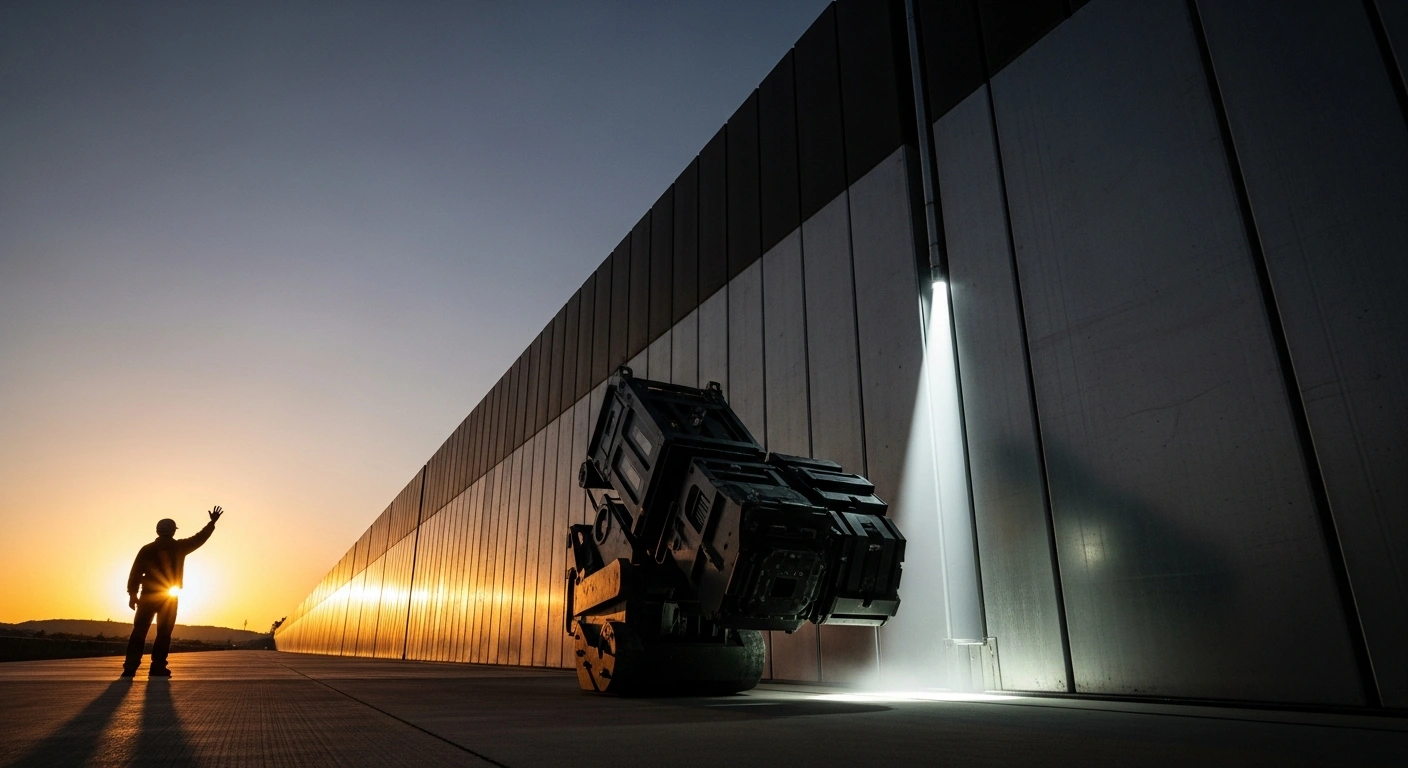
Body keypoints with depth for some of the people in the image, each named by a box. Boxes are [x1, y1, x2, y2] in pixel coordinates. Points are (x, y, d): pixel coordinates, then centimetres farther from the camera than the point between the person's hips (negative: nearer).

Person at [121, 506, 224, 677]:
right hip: (170, 597, -1)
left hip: (149, 595, 1)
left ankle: (130, 666, -4)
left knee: (139, 631, 5)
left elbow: (136, 573, -3)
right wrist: (213, 522, 23)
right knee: (164, 633, 4)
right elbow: (200, 538, 11)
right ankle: (158, 667, -1)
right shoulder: (179, 547, -1)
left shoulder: (147, 549, 1)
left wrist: (132, 594, 3)